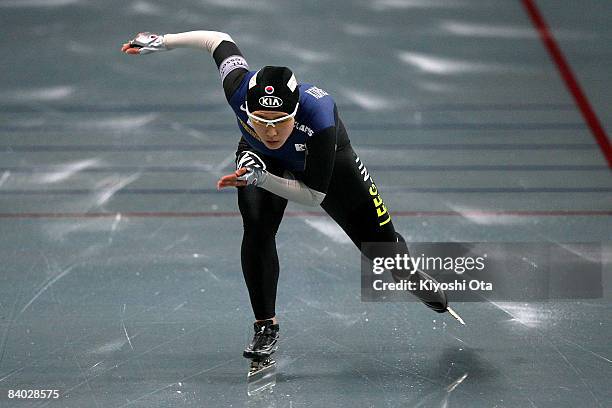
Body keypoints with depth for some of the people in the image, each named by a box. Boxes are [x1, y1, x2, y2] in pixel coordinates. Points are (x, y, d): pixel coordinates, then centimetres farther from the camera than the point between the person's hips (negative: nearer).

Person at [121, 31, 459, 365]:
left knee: (380, 242, 3)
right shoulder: (240, 90, -40)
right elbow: (221, 41, -18)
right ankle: (265, 327, -7)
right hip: (260, 158, 2)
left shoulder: (320, 118, -47)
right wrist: (161, 42, -12)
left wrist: (262, 178, -49)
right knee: (257, 230, -23)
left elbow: (314, 195, -36)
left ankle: (408, 274, 41)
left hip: (328, 161, -2)